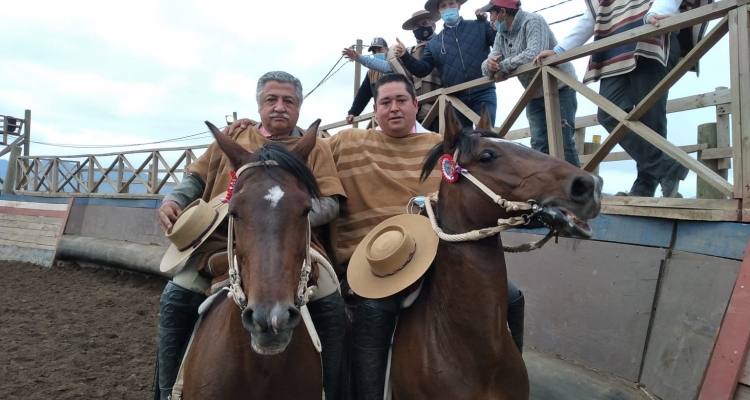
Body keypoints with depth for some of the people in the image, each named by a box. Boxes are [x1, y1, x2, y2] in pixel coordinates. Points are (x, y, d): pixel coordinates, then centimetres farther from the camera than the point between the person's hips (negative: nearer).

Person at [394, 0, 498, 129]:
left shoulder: (480, 26, 9)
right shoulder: (434, 42, 14)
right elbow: (422, 70, 7)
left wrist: (493, 23, -10)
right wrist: (404, 56, -8)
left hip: (483, 94, -2)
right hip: (455, 99, 2)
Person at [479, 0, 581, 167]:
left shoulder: (532, 21, -15)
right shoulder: (500, 36, 7)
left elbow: (534, 54, -31)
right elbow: (488, 67, 0)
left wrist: (502, 66, -22)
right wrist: (490, 64, -25)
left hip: (559, 88, -7)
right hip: (535, 95, 7)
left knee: (562, 142, -9)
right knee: (539, 145, 2)